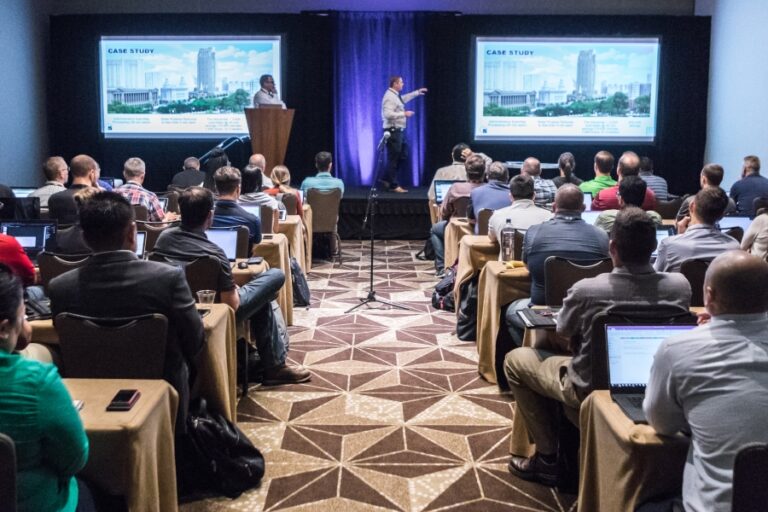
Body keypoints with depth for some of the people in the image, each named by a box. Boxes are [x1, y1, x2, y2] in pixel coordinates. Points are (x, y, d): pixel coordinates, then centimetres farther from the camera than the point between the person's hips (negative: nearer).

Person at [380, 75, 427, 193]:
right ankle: (394, 185, 6)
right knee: (393, 158, -3)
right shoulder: (390, 97, -17)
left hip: (398, 130, 10)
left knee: (403, 155, 15)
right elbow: (388, 114, -27)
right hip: (392, 131, -10)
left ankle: (387, 179, 21)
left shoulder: (396, 95, 12)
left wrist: (417, 92, 36)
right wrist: (404, 114, -21)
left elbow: (404, 98, 35)